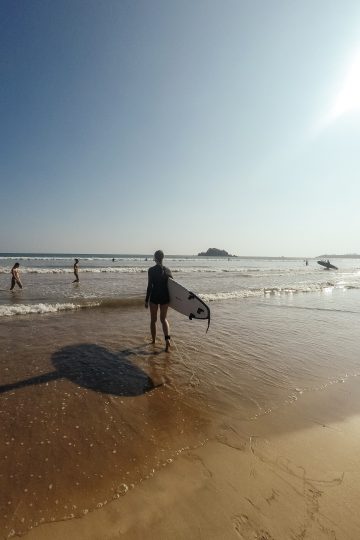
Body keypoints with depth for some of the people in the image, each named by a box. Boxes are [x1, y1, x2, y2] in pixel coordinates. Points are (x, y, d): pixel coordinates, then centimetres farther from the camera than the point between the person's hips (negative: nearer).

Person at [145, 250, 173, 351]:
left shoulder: (151, 270, -9)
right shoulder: (167, 270, 1)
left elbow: (149, 286, -10)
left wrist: (146, 300, -2)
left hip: (154, 296, -3)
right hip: (165, 297, 3)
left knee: (153, 320, 15)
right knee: (163, 319, 16)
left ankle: (153, 340, 26)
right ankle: (167, 338, -3)